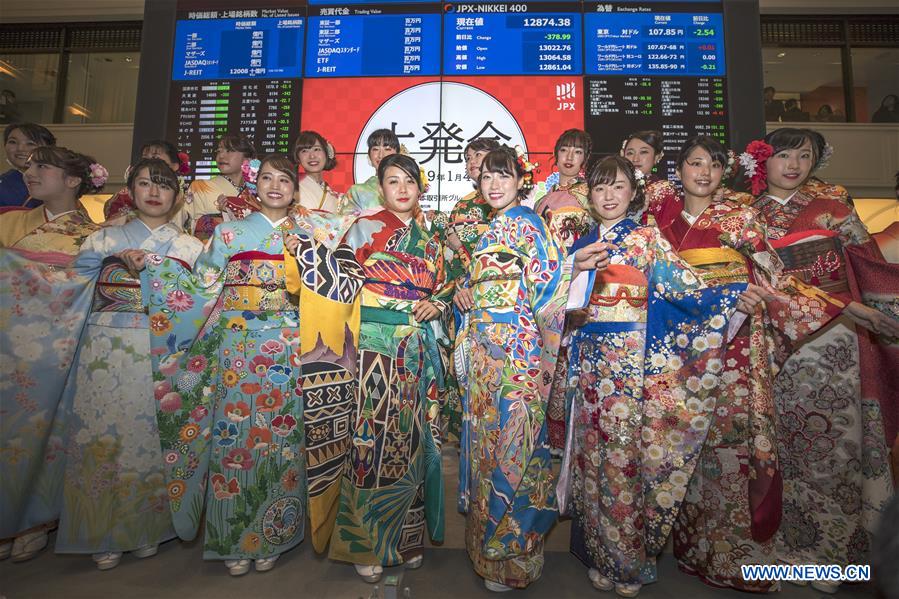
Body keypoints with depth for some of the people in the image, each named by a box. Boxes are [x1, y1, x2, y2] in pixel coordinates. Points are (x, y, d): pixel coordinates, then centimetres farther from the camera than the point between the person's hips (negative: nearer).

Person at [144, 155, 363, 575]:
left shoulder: (307, 238, 11)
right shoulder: (230, 233, 10)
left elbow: (345, 280, 0)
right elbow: (201, 284, 5)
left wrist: (304, 251, -10)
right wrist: (153, 264, -5)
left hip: (287, 348, 0)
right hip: (238, 347, 0)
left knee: (280, 435, 3)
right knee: (234, 433, 1)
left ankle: (271, 538, 20)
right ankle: (234, 541, 19)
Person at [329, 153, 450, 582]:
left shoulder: (430, 238, 15)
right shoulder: (365, 228, 3)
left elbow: (443, 288, 21)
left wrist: (437, 305, -1)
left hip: (417, 349, 4)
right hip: (373, 343, -4)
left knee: (410, 438, 9)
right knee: (372, 437, -2)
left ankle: (406, 535, 27)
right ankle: (365, 544, 16)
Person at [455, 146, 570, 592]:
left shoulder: (525, 223, -6)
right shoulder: (487, 227, 18)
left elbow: (550, 281, -13)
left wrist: (545, 340, -10)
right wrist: (462, 291, 3)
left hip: (514, 346, -8)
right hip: (483, 346, 8)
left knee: (511, 440, -1)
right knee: (484, 436, 14)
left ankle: (512, 554, 16)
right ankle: (487, 541, 32)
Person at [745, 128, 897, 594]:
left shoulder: (832, 201, 6)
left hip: (835, 335, 0)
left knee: (838, 431, 2)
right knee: (789, 435, 6)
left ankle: (842, 541, 21)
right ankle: (806, 544, 23)